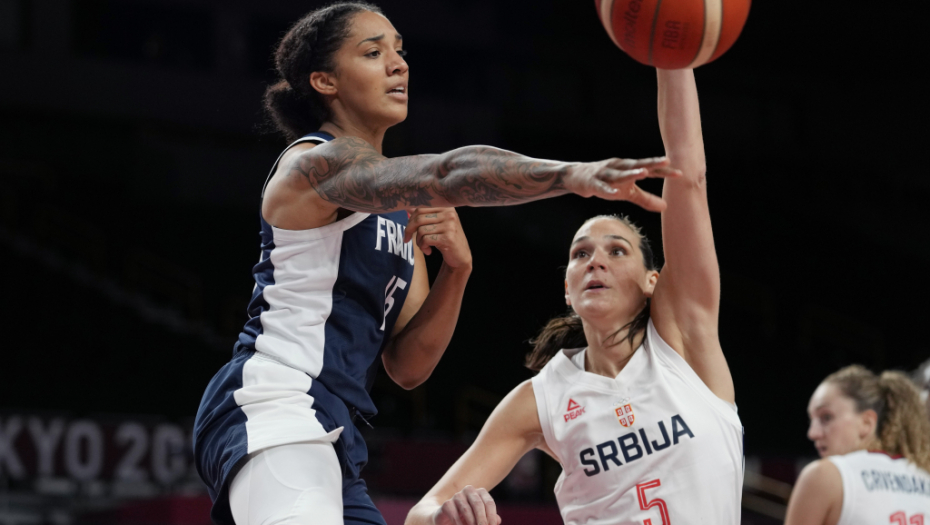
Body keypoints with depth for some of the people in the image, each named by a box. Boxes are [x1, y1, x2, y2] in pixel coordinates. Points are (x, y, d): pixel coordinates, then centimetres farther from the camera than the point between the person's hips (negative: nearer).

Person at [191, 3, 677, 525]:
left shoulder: (400, 208, 21)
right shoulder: (317, 163, -6)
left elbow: (407, 365, 14)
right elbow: (446, 175, -26)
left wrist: (456, 270, -2)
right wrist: (573, 175, -39)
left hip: (334, 441, 10)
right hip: (272, 419, -10)